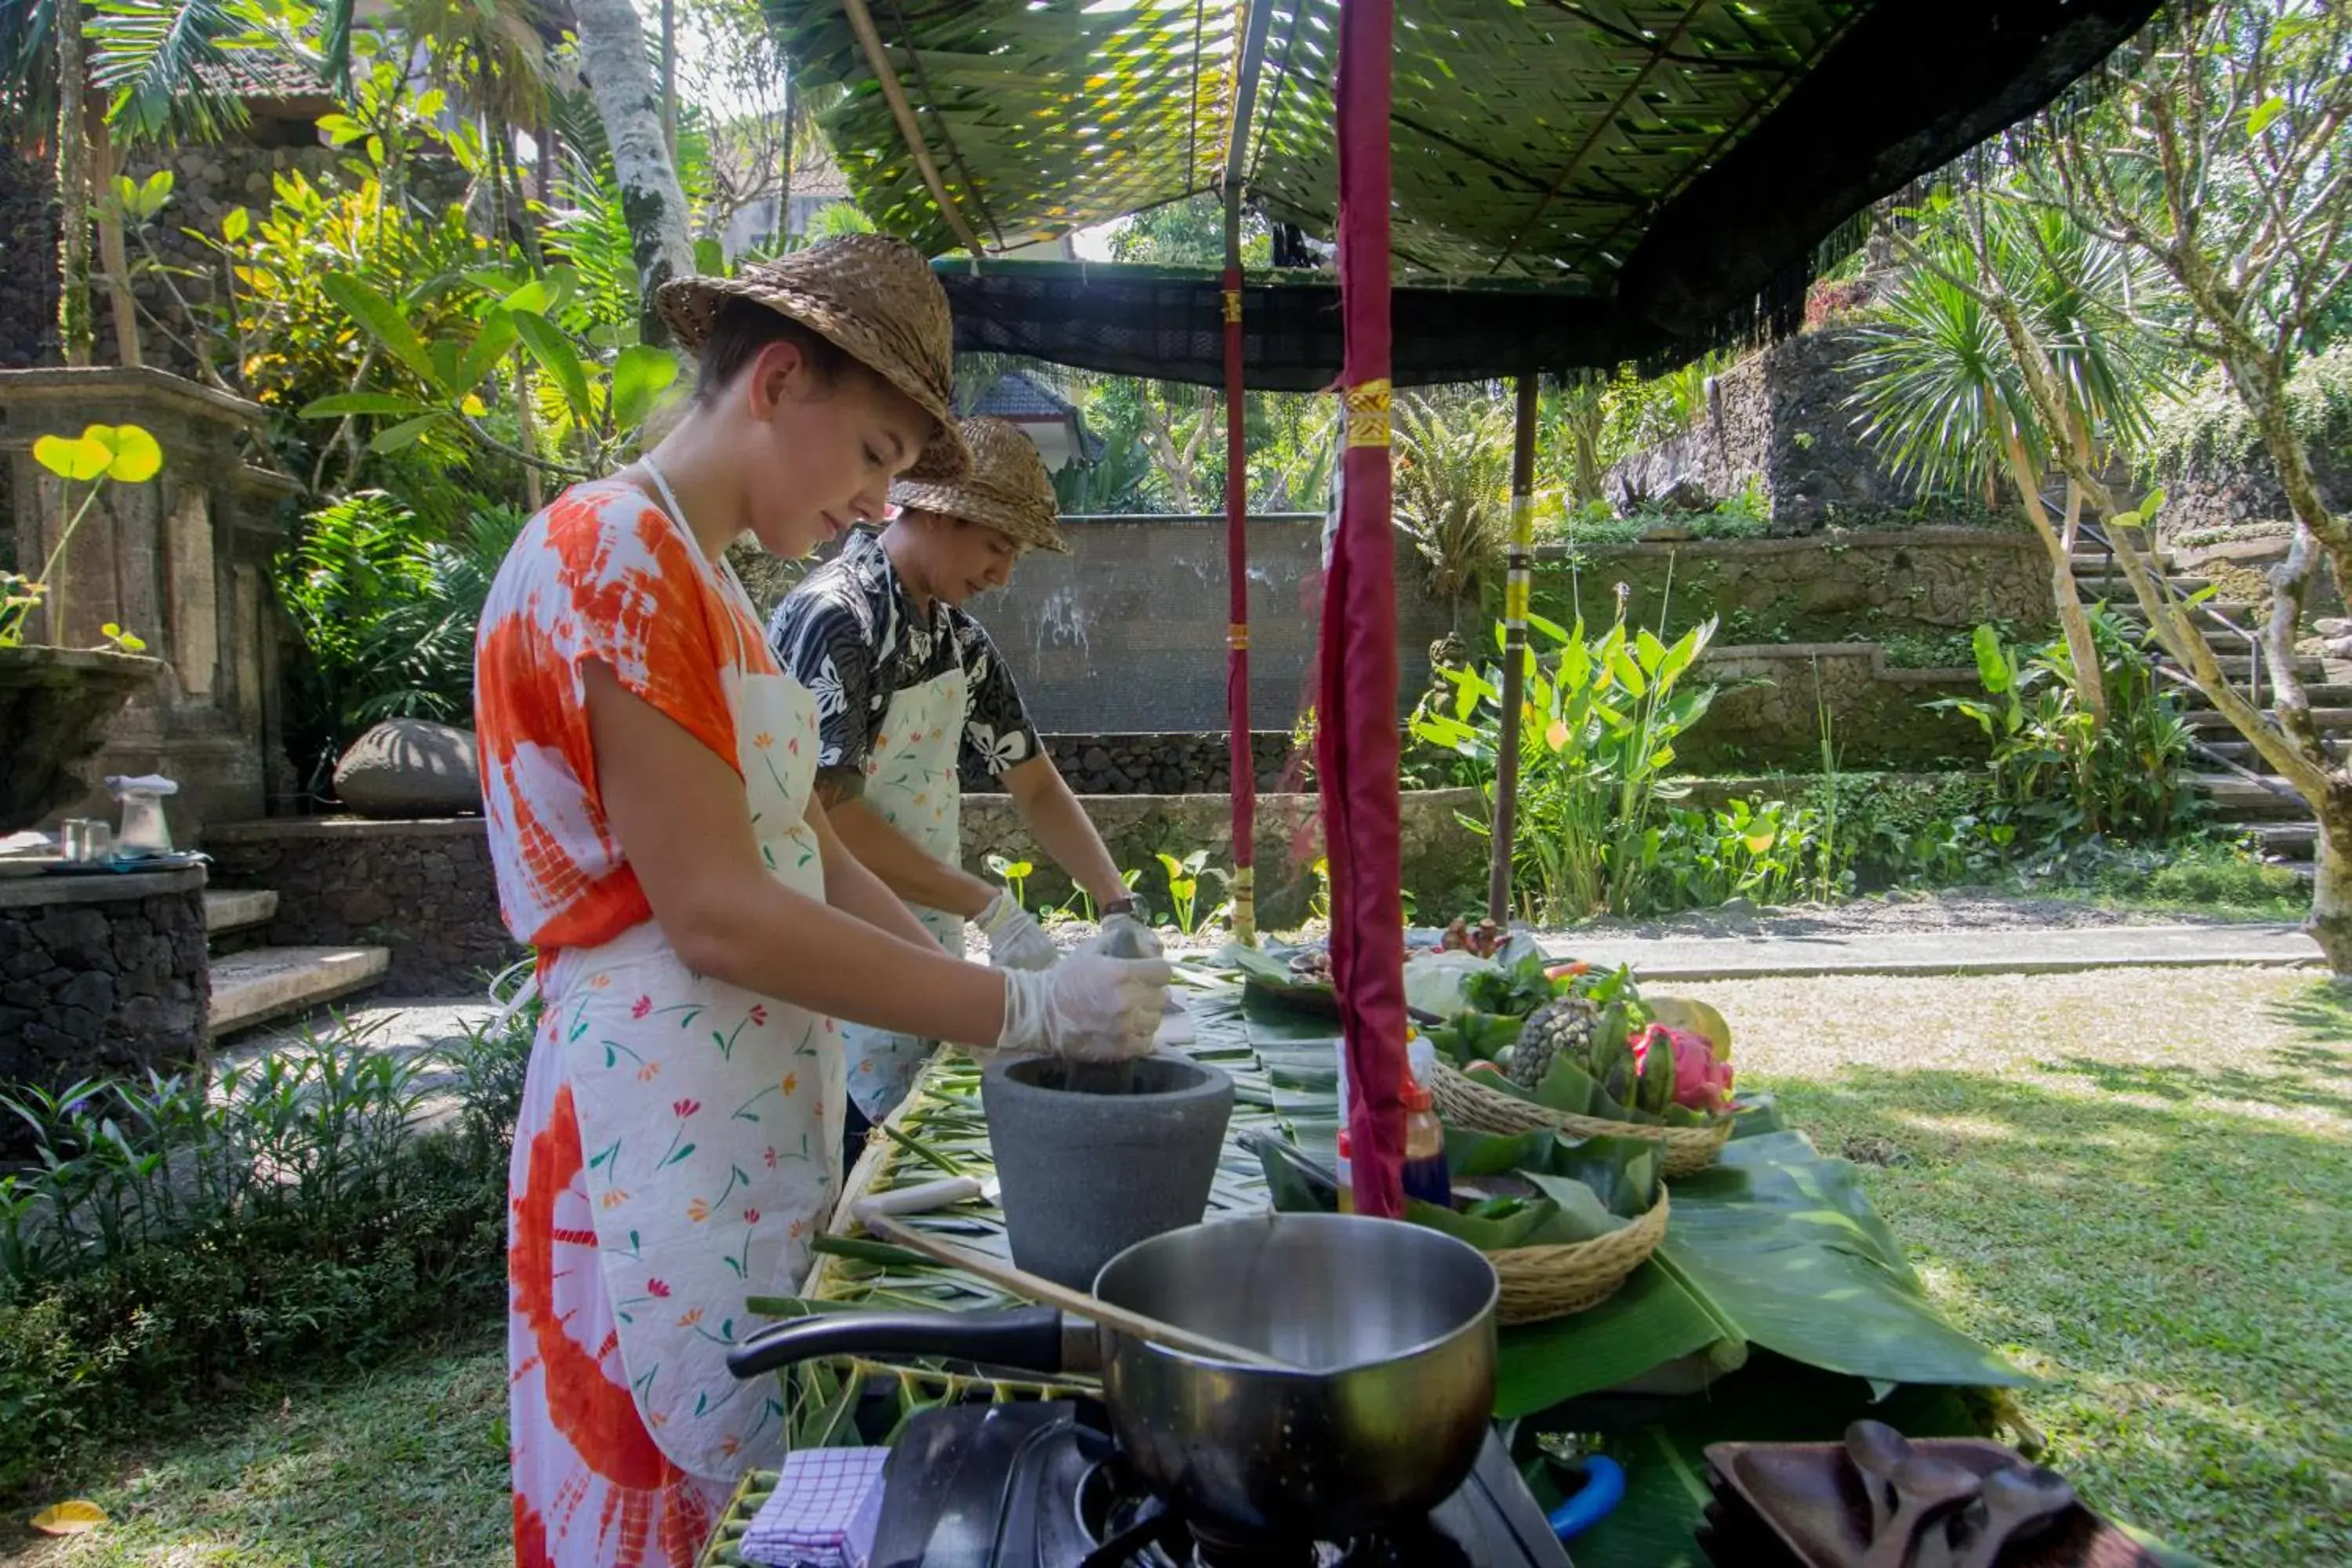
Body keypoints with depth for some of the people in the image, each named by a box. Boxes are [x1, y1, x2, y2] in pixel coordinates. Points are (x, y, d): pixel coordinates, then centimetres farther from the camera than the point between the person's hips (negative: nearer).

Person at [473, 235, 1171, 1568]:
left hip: (762, 1118, 9)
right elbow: (715, 916, -21)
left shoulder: (711, 586, 14)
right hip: (663, 1131, -9)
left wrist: (1000, 993, 1)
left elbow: (819, 863, 11)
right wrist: (1022, 1012, -17)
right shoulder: (614, 551, -15)